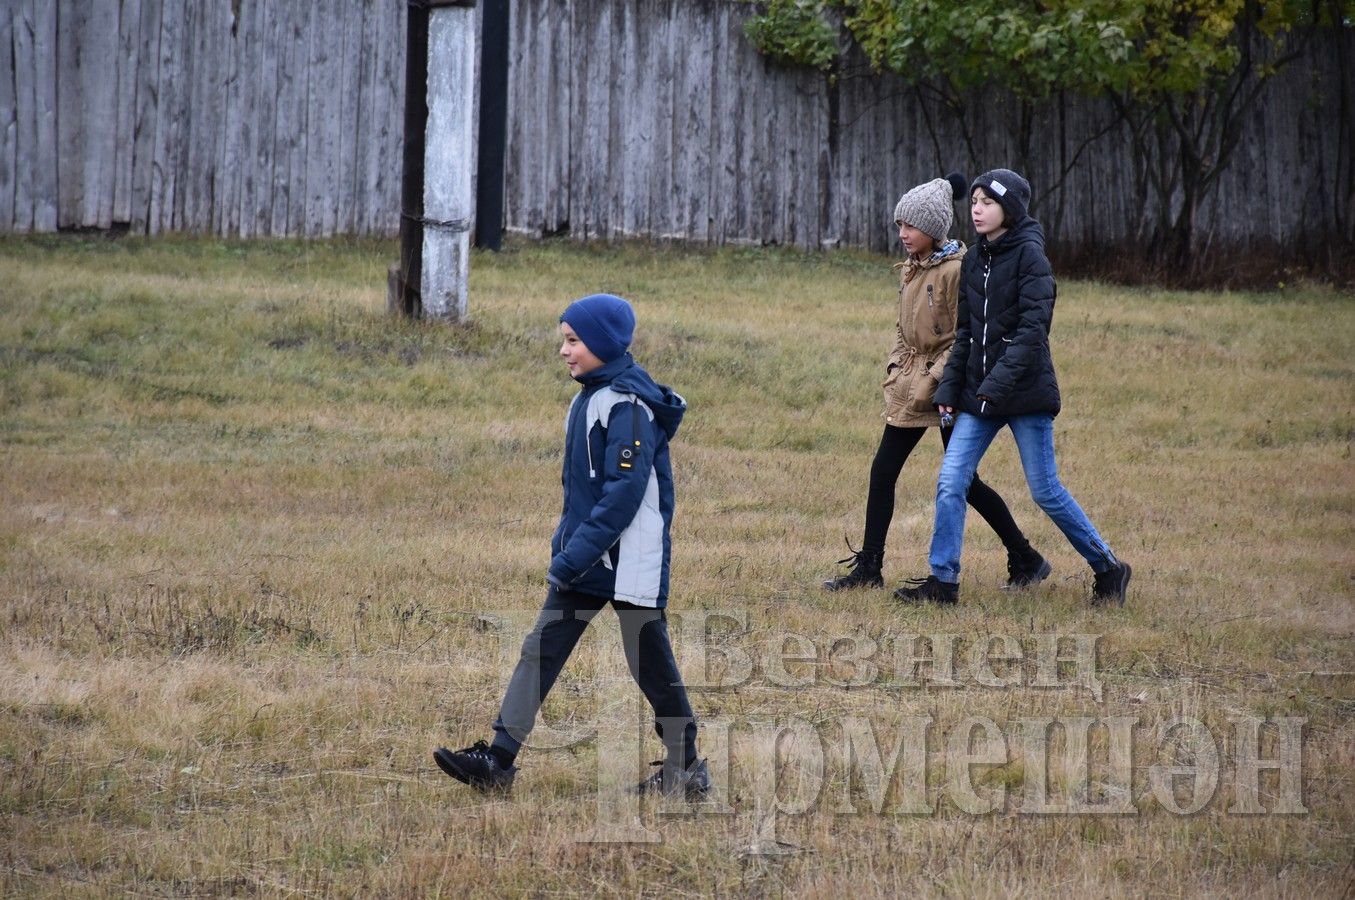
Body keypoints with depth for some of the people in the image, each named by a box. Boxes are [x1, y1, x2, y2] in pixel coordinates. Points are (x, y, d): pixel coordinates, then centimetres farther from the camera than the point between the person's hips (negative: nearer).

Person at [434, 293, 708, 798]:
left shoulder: (629, 405, -17)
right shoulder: (588, 398, 12)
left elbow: (625, 492, -23)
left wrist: (571, 560, -24)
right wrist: (564, 551, 15)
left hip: (630, 562, -9)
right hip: (583, 559, 9)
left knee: (650, 662, 2)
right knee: (541, 650, 2)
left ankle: (686, 769, 17)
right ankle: (498, 761, -1)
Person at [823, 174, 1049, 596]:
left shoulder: (957, 271, -15)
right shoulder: (910, 268, 10)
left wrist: (932, 382, -19)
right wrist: (895, 367, 9)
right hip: (910, 386, 8)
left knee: (963, 481, -2)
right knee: (882, 472, 4)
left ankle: (1025, 559, 11)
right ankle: (868, 569, 9)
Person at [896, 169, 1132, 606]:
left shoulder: (1029, 255, -10)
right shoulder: (974, 260, 11)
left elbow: (1032, 328, -18)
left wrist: (999, 381, -25)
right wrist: (949, 389, 9)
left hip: (1025, 391, -7)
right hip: (979, 394, 7)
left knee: (1045, 490, -1)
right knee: (950, 482, -3)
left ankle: (1108, 570, 13)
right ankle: (942, 580, 4)